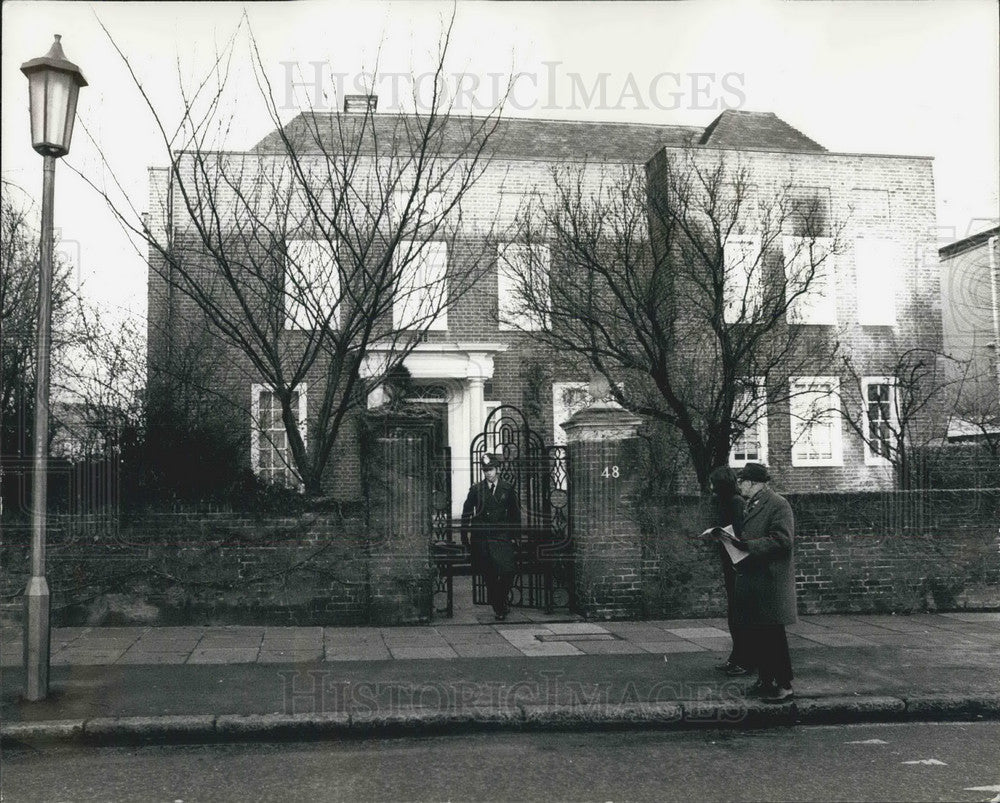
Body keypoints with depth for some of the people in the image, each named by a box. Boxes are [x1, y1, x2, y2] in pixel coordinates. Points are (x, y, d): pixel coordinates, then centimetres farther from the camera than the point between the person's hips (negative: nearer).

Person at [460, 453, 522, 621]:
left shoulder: (508, 489, 7)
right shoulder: (476, 489, 7)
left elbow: (515, 514, 13)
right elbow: (466, 514, 12)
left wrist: (513, 536, 6)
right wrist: (465, 536, 7)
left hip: (501, 538, -1)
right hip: (480, 538, 1)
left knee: (507, 572, -15)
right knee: (488, 575, 4)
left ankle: (500, 606, 0)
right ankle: (497, 607, 18)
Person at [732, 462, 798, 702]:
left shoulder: (778, 504, -11)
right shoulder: (751, 506, 18)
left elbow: (783, 540, -20)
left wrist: (748, 545, -22)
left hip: (770, 581, -9)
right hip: (750, 581, 9)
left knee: (773, 634, -4)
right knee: (754, 633, 13)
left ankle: (784, 685, 5)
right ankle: (765, 680, 23)